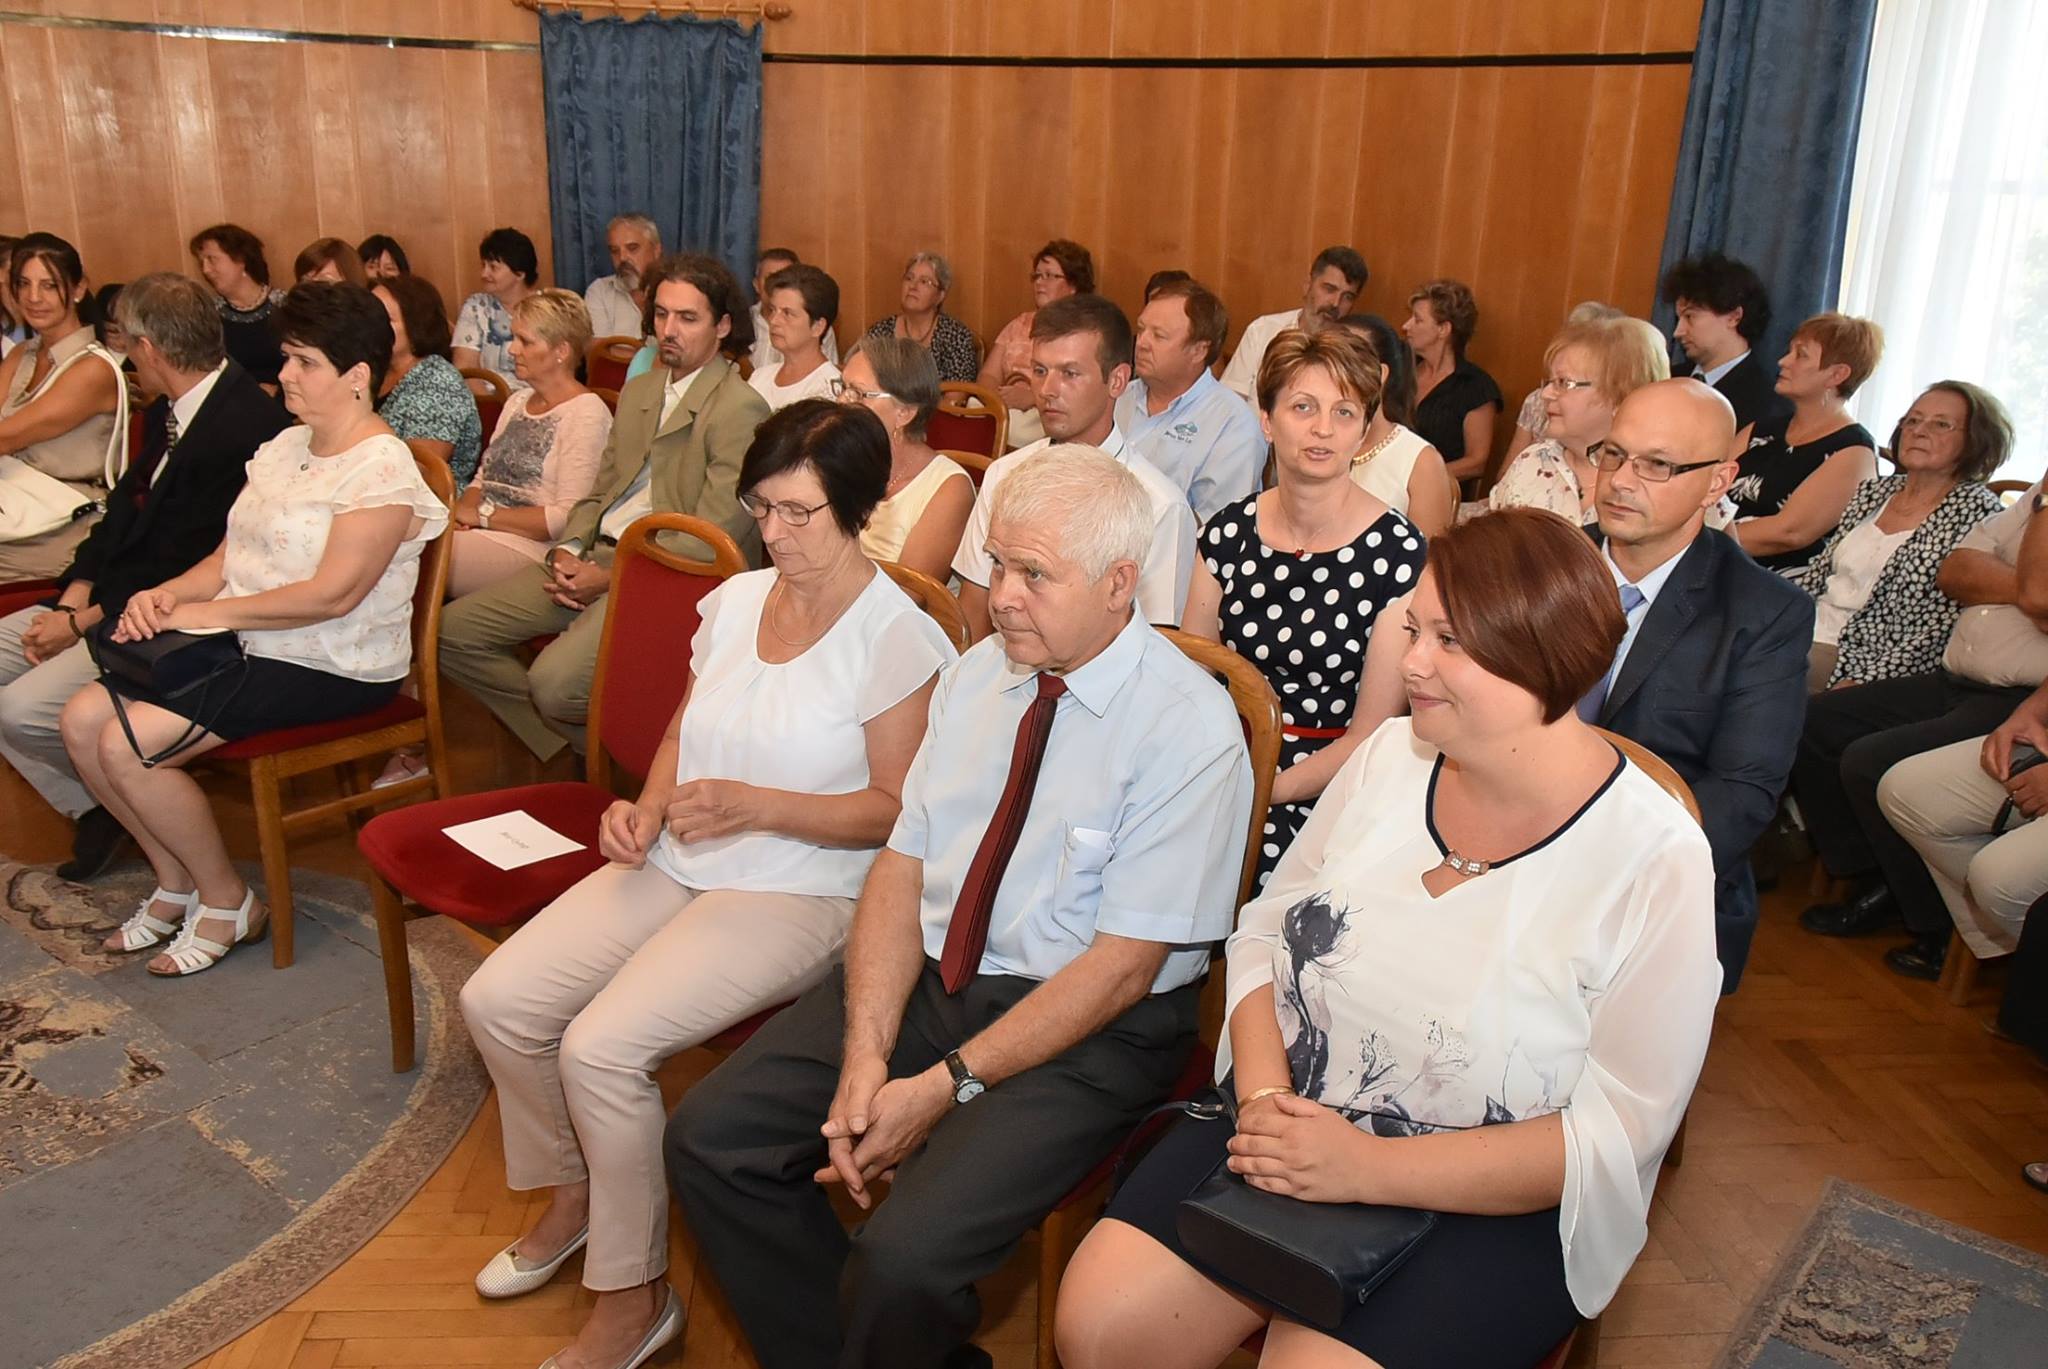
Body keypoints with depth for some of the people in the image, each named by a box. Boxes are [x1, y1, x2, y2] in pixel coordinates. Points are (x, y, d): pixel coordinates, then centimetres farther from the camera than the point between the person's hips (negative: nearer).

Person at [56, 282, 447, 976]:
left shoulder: (381, 469, -16)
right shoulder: (285, 447, 13)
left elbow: (332, 594, -24)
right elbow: (229, 555, 15)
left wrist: (208, 612, -16)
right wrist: (167, 595, -5)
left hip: (330, 670, -9)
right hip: (247, 646, 9)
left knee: (127, 744, -18)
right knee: (83, 718, -1)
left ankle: (227, 902, 2)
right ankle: (176, 883, 14)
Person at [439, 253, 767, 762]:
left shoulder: (740, 409, -11)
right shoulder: (638, 391, 19)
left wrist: (611, 578, -14)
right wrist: (567, 550, 0)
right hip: (596, 554, 9)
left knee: (555, 682, -29)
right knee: (455, 630, 1)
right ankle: (575, 745, 9)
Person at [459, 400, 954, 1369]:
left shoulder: (897, 637, -13)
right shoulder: (736, 599, 9)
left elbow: (895, 811, -12)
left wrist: (755, 805, -21)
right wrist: (647, 809, 0)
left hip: (800, 892, -7)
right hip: (677, 866, 7)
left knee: (601, 1046, -23)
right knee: (496, 1001, -5)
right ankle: (573, 1192, 22)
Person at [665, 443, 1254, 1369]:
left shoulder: (1190, 731, -16)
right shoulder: (975, 676, 4)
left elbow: (1121, 968, -16)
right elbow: (902, 867, 1)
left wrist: (947, 1084, -18)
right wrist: (867, 1054, -12)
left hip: (1088, 1028, -6)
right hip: (928, 980, 7)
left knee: (904, 1258, -25)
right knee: (710, 1138, -4)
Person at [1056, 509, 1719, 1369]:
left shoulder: (1656, 861, -15)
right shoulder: (1391, 756, -3)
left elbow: (1617, 1133, -15)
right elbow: (1264, 931, 4)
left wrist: (1368, 1168, -22)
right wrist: (1264, 1096, -14)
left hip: (1491, 1205, -3)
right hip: (1295, 1123, 4)